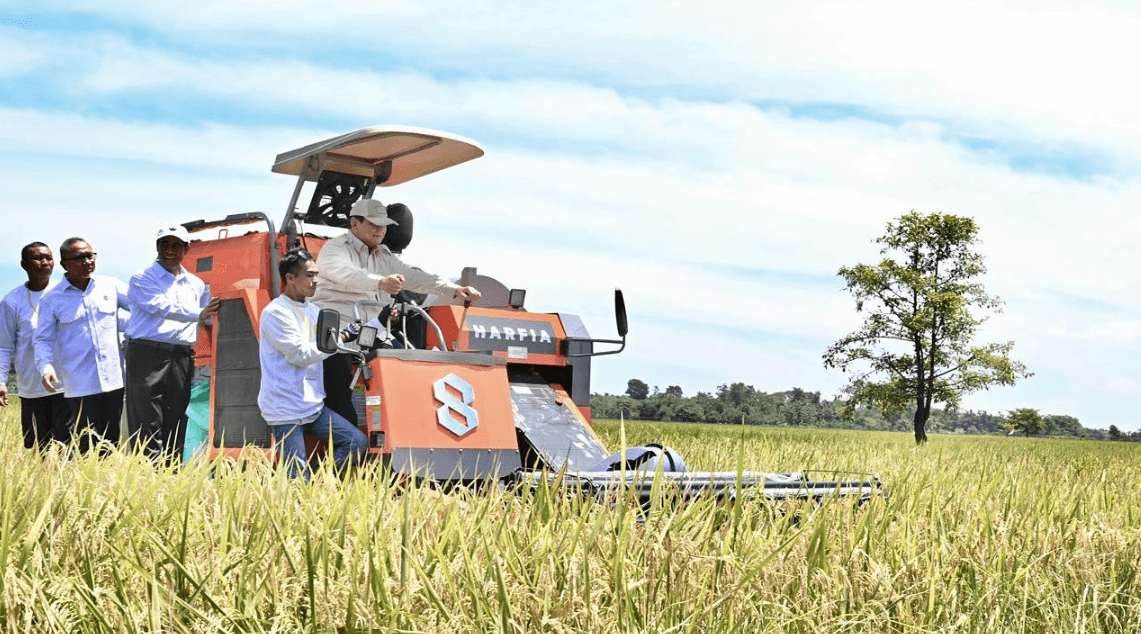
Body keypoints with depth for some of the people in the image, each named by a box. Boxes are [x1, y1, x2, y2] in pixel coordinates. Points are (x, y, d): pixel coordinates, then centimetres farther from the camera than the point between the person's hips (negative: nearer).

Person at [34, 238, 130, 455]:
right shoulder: (52, 300, 2)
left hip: (113, 380, 3)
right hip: (80, 385, -3)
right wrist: (45, 367, -14)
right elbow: (42, 339, 2)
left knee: (111, 443, 8)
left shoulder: (110, 286, 8)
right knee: (88, 446, -6)